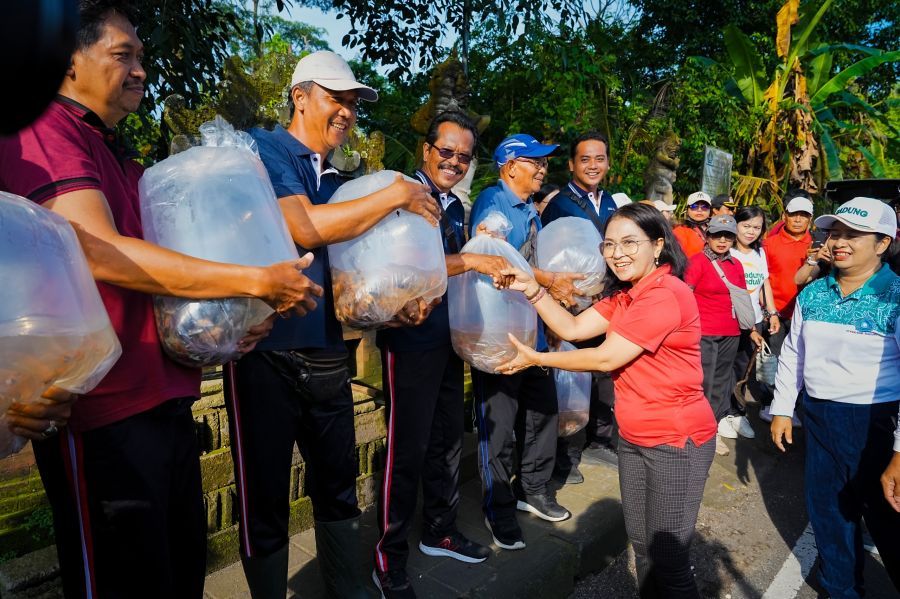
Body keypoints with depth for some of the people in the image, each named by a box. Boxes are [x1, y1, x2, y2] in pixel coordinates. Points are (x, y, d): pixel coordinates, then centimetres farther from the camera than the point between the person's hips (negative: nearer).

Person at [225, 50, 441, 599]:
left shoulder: (335, 181, 14)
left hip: (326, 356, 7)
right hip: (266, 353, -6)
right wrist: (396, 194, -15)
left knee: (339, 488, 17)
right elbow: (303, 228, -21)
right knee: (265, 500, 8)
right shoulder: (263, 149, -5)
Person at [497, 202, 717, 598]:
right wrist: (532, 290, -12)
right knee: (641, 545, 20)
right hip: (633, 438, 9)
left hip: (676, 441, -9)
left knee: (669, 559, 4)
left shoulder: (665, 295, -22)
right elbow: (573, 329, 0)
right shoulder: (625, 294, 9)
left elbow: (605, 358, -22)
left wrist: (536, 359, -12)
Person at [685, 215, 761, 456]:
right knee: (705, 382, 0)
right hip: (704, 333, -6)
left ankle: (717, 421, 26)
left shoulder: (736, 265, 12)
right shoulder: (697, 261, -6)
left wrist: (751, 329, 19)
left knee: (722, 381, 14)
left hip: (731, 333, 6)